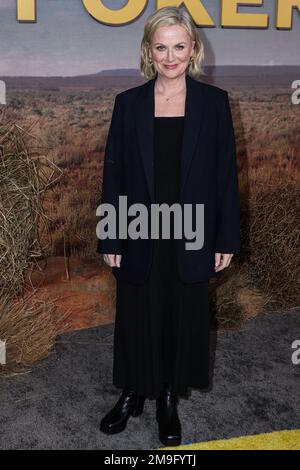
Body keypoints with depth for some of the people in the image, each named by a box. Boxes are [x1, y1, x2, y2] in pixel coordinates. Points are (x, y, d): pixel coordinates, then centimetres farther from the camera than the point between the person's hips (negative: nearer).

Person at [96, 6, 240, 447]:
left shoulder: (214, 101, -1)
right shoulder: (129, 102, 1)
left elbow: (226, 173, -1)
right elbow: (114, 173, 1)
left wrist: (226, 238, -3)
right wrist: (110, 239, -1)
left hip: (191, 236, 0)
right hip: (140, 235, 1)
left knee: (183, 319, 13)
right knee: (137, 318, 13)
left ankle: (169, 400, 35)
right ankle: (133, 394, 37)